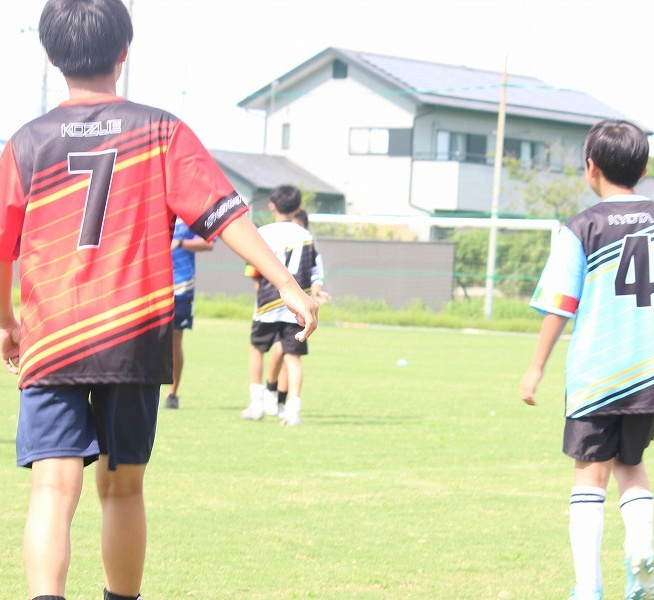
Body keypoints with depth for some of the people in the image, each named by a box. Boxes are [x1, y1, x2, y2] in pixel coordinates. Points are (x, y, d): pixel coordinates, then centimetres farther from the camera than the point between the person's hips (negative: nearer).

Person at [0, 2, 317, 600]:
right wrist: (287, 284, -6)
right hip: (136, 341, 1)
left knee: (54, 486, -10)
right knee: (122, 487, 16)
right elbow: (224, 212, -5)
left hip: (50, 344, -1)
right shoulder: (161, 131, 3)